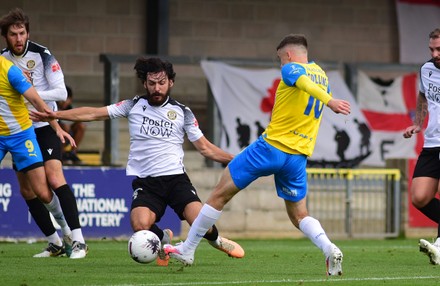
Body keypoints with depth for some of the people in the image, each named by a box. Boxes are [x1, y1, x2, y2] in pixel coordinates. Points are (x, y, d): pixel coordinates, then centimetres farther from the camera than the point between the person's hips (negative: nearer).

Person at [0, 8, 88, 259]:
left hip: (45, 127, -6)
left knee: (55, 179, -21)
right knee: (27, 190, 4)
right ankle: (56, 243, 14)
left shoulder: (42, 55, -13)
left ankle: (78, 240, -22)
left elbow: (61, 92, -17)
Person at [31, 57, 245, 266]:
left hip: (176, 178, 0)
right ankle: (163, 239, 8)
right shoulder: (134, 106, 7)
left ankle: (216, 240, 16)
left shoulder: (183, 112, 7)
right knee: (140, 224, -29)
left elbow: (205, 148, 11)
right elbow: (93, 114, 6)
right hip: (145, 182, 0)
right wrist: (54, 115, 1)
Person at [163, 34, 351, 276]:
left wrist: (329, 101, -44)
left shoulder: (291, 69, -7)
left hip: (271, 146, -6)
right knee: (298, 215, 14)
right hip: (299, 156, 6)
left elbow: (306, 83, -28)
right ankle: (329, 250, -15)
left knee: (221, 193, 6)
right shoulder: (323, 76, 16)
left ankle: (187, 250, 11)